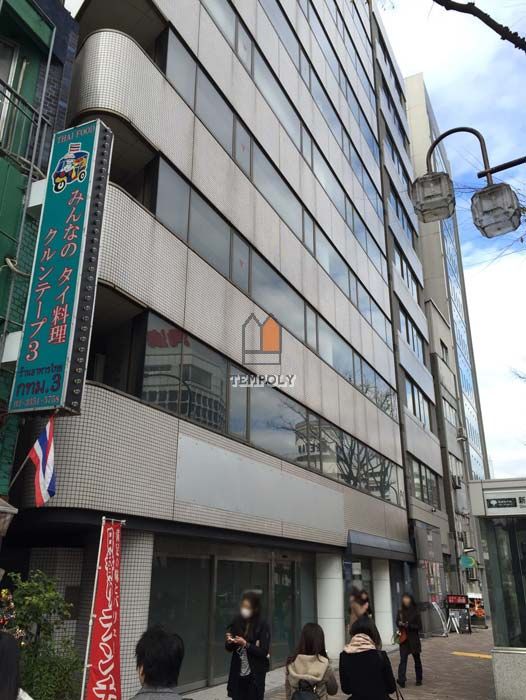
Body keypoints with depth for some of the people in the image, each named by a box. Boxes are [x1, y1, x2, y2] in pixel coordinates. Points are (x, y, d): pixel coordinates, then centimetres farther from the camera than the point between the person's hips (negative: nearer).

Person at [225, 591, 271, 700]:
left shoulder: (262, 625, -9)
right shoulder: (236, 622, 2)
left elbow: (264, 652, -12)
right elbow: (229, 648, 8)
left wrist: (246, 644, -22)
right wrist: (229, 642, -13)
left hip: (255, 675, -3)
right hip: (237, 673, 3)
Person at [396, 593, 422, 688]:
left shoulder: (415, 612, -5)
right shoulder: (400, 611, 2)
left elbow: (419, 626, -7)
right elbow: (397, 623, 9)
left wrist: (409, 626, -20)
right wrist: (400, 624, -14)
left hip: (414, 639, -1)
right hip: (403, 638, 1)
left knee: (417, 659, 12)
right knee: (403, 659, -7)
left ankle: (419, 679, 27)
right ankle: (401, 680, -8)